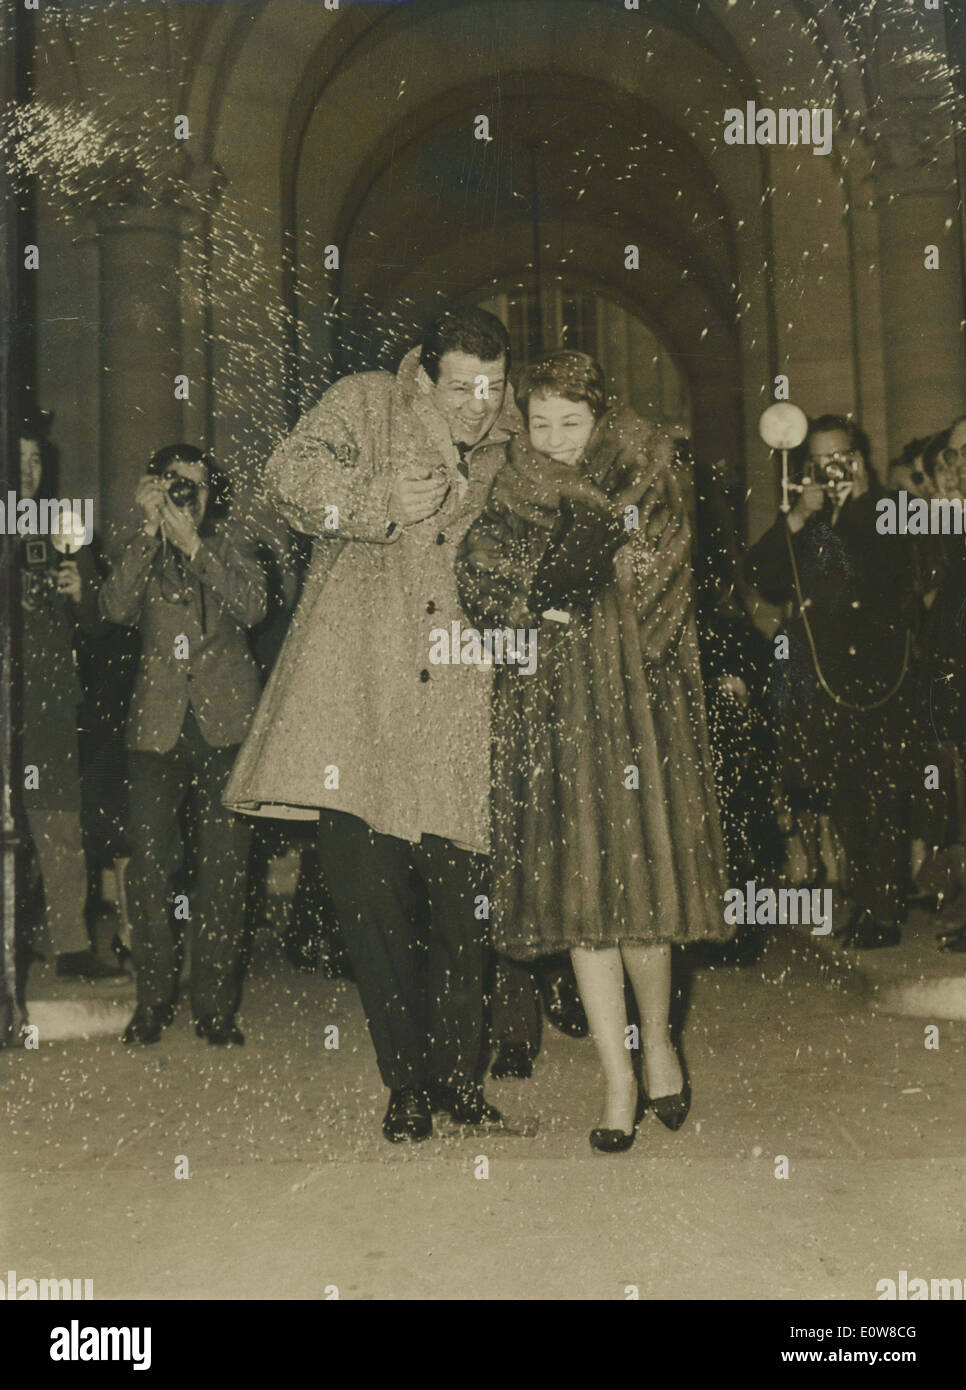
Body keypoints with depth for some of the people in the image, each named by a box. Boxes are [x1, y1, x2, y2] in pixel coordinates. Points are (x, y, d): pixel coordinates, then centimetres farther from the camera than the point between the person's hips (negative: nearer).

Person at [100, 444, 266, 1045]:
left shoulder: (229, 545, 12)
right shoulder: (141, 550, 14)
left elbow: (252, 607, -7)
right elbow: (117, 607, -6)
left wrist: (193, 544, -12)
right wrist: (151, 529, -10)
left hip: (226, 722, -1)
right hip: (159, 722, 1)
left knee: (225, 868, -3)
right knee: (149, 864, -4)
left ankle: (217, 1006, 7)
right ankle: (154, 1000, 11)